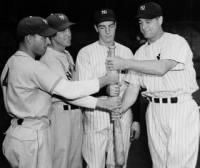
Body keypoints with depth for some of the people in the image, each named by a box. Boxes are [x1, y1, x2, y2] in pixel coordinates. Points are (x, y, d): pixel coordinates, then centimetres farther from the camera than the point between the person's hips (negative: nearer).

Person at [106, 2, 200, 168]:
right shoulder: (141, 52, 10)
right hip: (154, 110, 5)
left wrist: (126, 63, -20)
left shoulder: (176, 41, -6)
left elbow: (161, 68, -23)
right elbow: (133, 88, 8)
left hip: (181, 109, -5)